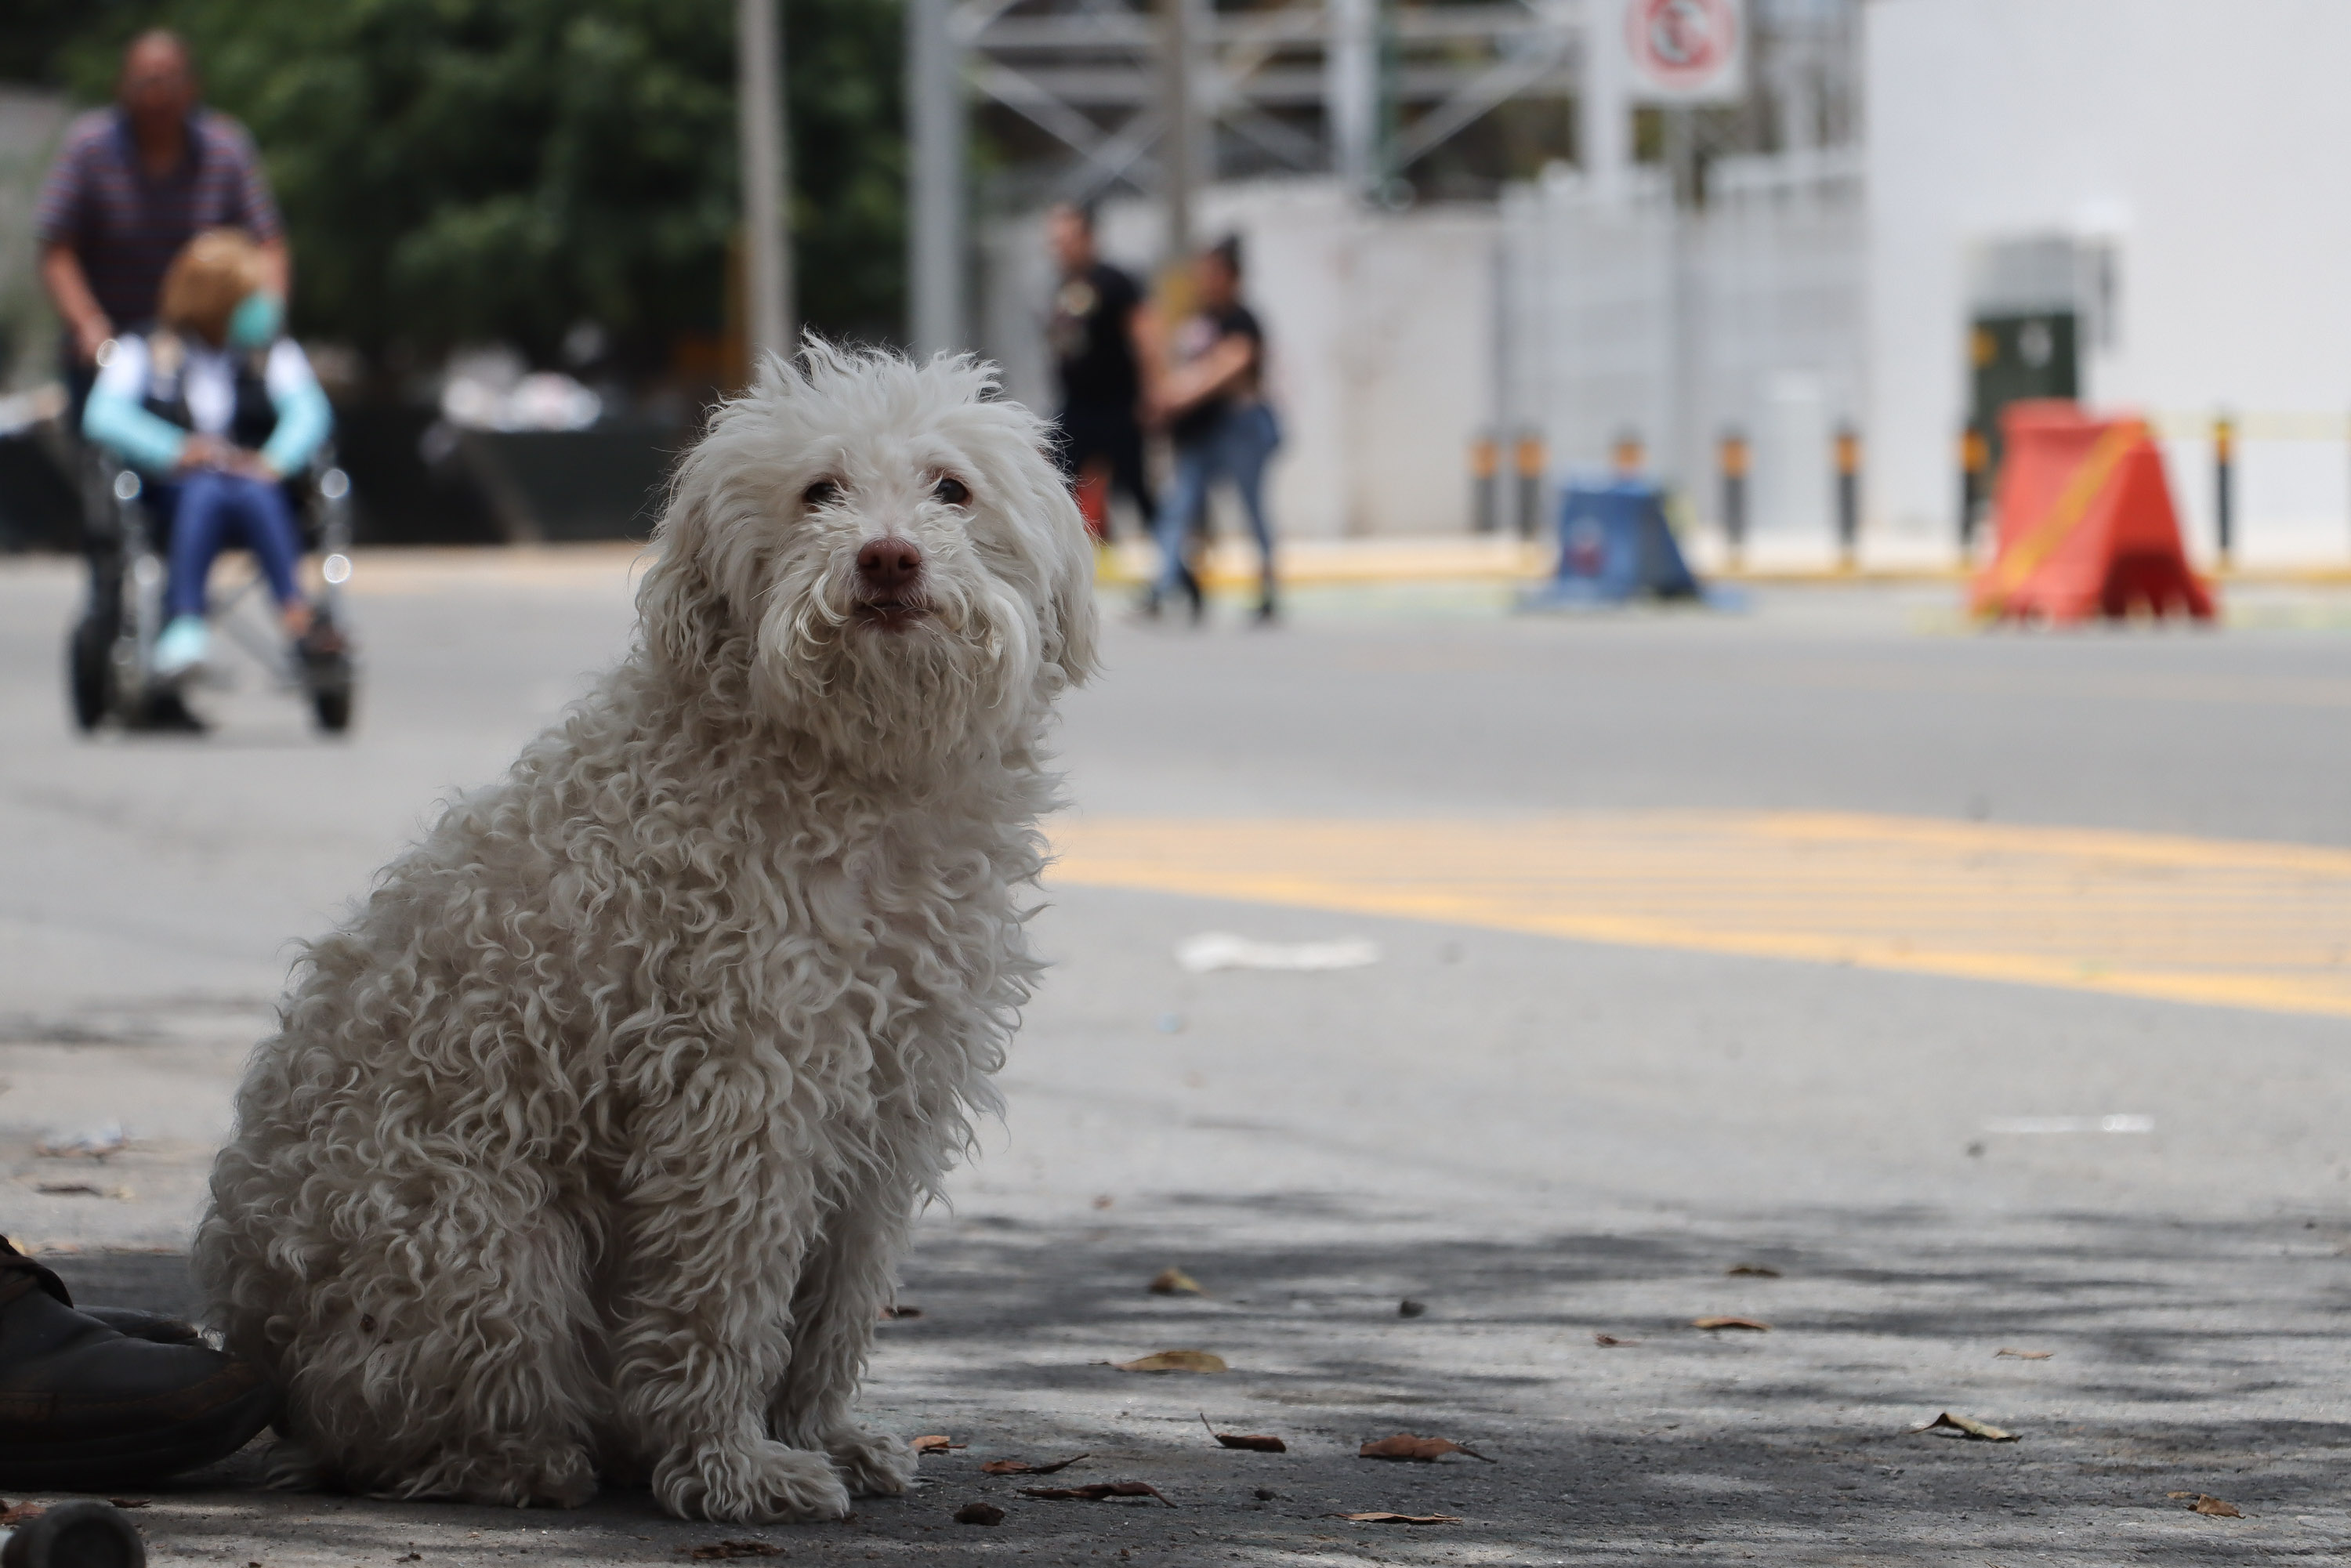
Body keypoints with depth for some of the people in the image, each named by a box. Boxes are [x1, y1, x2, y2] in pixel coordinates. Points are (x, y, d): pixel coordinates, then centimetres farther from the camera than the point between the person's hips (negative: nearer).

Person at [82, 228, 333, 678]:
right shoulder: (142, 352, 15)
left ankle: (298, 615, -52)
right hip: (173, 495, -1)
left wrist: (275, 460, -22)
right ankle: (184, 622, -50)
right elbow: (104, 416, -2)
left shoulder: (275, 355, 20)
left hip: (260, 491, 1)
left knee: (254, 493, -35)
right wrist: (174, 451, -19)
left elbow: (308, 411, 1)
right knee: (205, 491, -36)